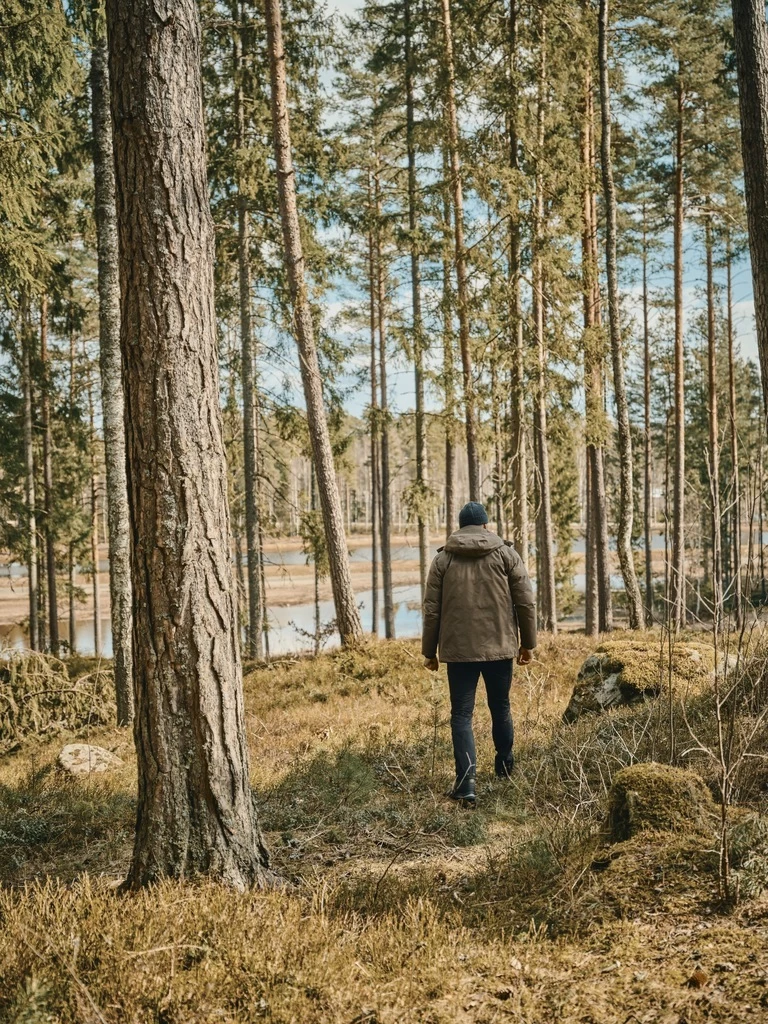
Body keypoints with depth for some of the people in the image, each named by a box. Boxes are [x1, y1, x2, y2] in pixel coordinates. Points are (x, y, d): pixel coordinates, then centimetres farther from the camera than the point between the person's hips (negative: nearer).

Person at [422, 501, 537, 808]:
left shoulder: (443, 558, 3)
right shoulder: (506, 553, 2)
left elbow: (432, 609, 2)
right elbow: (526, 602, 1)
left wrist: (429, 651, 10)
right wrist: (527, 643, 11)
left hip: (459, 650, -1)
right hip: (500, 647, 1)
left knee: (461, 714, 3)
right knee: (500, 707, 19)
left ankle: (466, 783, -8)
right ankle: (505, 766, 36)